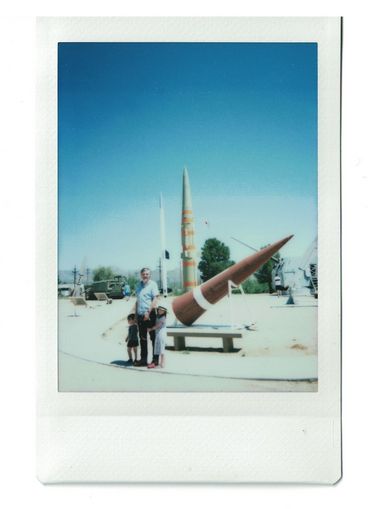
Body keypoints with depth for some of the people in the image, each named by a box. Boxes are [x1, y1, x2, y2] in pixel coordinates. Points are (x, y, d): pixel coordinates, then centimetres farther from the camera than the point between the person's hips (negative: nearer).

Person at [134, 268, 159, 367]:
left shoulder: (152, 284, -4)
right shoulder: (138, 285, 15)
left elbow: (155, 299, -13)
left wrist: (148, 312, -19)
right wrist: (136, 314, 15)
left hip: (150, 315, -7)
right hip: (140, 315, 7)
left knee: (153, 337, -1)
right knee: (142, 338, 11)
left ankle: (155, 359, 3)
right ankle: (143, 359, 18)